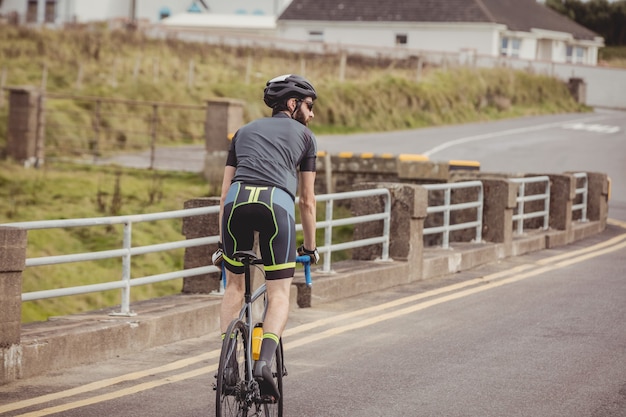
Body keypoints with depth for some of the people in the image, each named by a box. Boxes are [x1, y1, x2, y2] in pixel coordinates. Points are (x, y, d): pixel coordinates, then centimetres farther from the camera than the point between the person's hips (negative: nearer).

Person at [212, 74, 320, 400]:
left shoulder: (245, 131, 31)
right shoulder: (304, 135, 24)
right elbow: (307, 200, 25)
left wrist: (222, 242, 34)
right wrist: (310, 247, 35)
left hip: (237, 201, 3)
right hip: (277, 203, -3)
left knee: (234, 286, 20)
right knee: (279, 293, 3)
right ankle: (264, 361, -19)